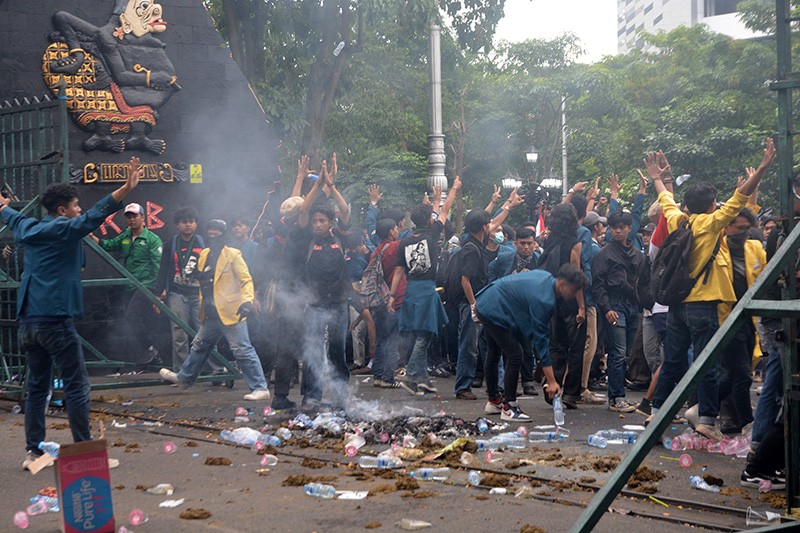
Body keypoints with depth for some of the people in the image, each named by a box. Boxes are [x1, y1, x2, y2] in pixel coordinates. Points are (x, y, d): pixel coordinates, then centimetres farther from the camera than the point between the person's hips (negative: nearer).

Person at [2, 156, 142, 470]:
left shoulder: (28, 229, 15)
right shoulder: (63, 230, -8)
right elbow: (93, 217, -25)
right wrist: (126, 189, -35)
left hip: (28, 322, 8)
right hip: (55, 320, -8)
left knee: (37, 388, 13)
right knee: (77, 387, -4)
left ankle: (33, 452, 13)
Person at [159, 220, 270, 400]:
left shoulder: (233, 254, -7)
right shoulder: (204, 254, 13)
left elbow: (246, 280, -11)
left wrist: (247, 301, -27)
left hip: (231, 312, -8)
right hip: (211, 314, 8)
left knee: (242, 350, -10)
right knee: (199, 345, 22)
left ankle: (260, 388, -8)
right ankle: (184, 378, 40)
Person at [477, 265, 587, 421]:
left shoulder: (546, 277, -2)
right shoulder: (544, 301, -28)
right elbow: (541, 339, -27)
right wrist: (551, 381, -26)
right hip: (495, 311, -11)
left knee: (494, 354, 22)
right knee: (515, 356, -12)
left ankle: (493, 401, 36)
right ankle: (508, 408, -4)